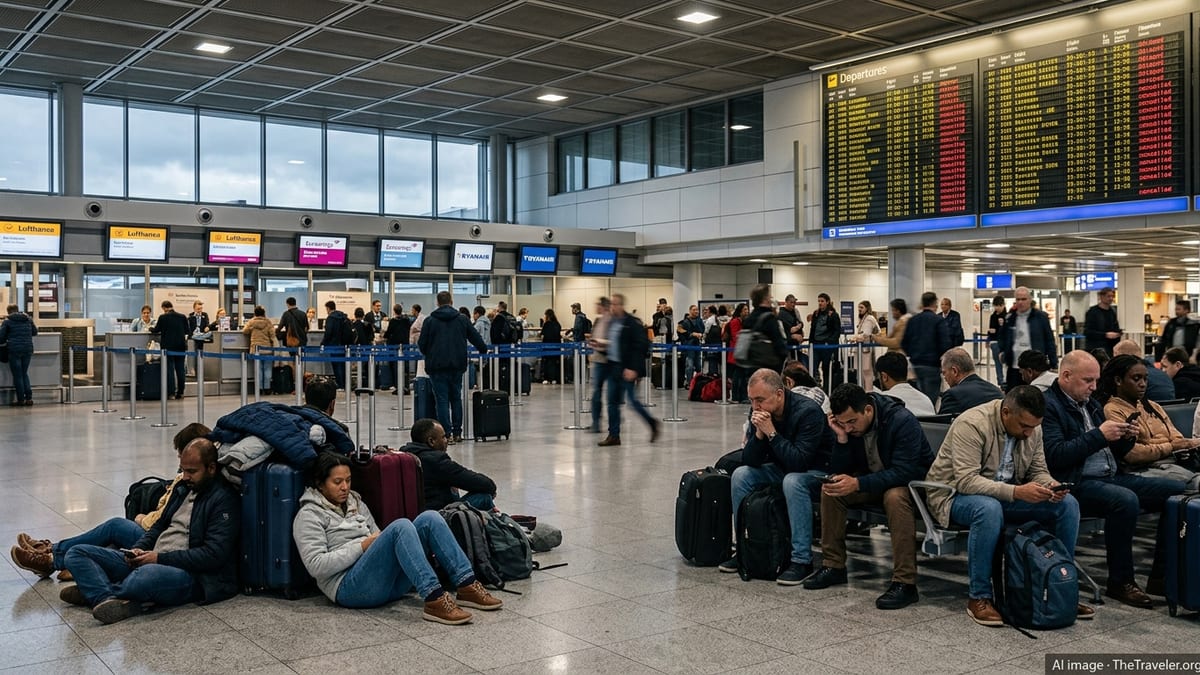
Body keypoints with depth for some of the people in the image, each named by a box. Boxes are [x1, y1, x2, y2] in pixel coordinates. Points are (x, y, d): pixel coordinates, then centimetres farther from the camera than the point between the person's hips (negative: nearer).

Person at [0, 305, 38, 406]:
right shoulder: (28, 319, 10)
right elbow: (35, 332, 21)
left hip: (14, 350, -4)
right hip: (28, 350, 4)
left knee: (17, 375, 4)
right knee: (24, 373, 14)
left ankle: (20, 399, 4)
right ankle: (29, 398, 6)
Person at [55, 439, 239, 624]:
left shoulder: (224, 499, -10)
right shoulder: (184, 488, 17)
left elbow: (213, 555, -17)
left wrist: (160, 558, -16)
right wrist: (138, 549, 5)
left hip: (191, 574, -9)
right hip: (149, 561, 9)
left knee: (149, 574, -43)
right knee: (76, 553, 0)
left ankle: (93, 591, -14)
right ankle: (110, 600, -26)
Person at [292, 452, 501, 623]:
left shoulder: (356, 503, 23)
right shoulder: (309, 515, 2)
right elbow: (316, 566, -10)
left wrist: (380, 541, 1)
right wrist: (363, 545, -12)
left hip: (388, 581, 7)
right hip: (351, 588, -7)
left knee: (429, 518, -13)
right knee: (401, 526, -30)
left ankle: (467, 587, -20)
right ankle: (434, 599, -40)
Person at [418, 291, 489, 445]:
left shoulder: (430, 321, -2)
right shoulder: (462, 320, 3)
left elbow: (422, 345, -1)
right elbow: (476, 339, 7)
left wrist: (429, 355, 20)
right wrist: (484, 349, 27)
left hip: (437, 365, -2)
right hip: (457, 365, 2)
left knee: (442, 400, 0)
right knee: (456, 399, 13)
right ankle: (457, 433, 13)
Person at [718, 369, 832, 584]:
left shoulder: (808, 411, -25)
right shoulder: (759, 412, -6)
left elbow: (799, 462, -32)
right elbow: (750, 461, -8)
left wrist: (771, 432, -32)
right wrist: (759, 433, -24)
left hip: (817, 472, -7)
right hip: (782, 469, 7)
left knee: (792, 481, -37)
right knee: (741, 475, -13)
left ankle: (801, 560, -31)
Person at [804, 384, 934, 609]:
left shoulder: (903, 421, -27)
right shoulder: (846, 426, -9)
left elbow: (903, 472, -33)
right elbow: (838, 474, -10)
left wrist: (857, 484, -42)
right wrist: (841, 438, -26)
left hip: (913, 482, -6)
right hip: (874, 482, 6)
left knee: (895, 496, -38)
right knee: (830, 489, -15)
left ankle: (905, 583, -34)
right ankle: (833, 565, -4)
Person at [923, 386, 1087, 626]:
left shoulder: (1032, 428, -1)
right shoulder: (972, 424, -24)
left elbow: (1038, 471, 7)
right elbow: (966, 480, -30)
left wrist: (1050, 485, -18)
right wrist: (1016, 492, -39)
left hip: (1007, 494, 7)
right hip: (955, 494, -7)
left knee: (1067, 504, -11)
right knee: (989, 508, -41)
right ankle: (978, 597, -27)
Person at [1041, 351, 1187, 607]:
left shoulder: (1091, 404, 21)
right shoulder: (1048, 406, -6)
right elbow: (1055, 455, -19)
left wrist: (1125, 438, 3)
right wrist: (1099, 435, -16)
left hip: (1111, 478, 9)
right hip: (1076, 484, -9)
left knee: (1178, 490, -4)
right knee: (1126, 500, -35)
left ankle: (1163, 574, -1)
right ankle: (1120, 582, -19)